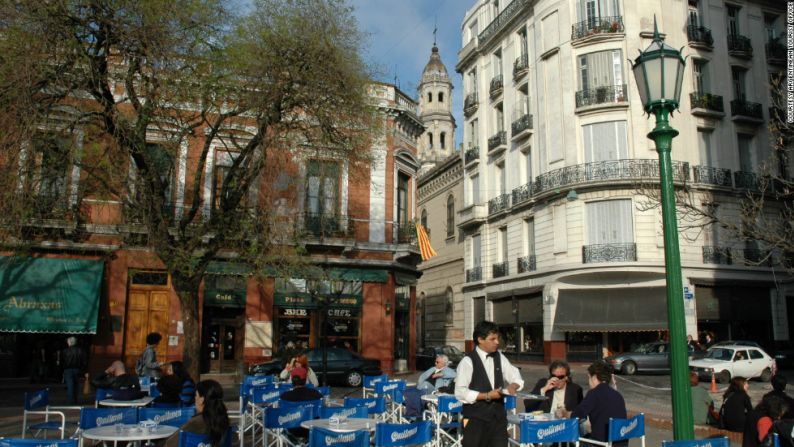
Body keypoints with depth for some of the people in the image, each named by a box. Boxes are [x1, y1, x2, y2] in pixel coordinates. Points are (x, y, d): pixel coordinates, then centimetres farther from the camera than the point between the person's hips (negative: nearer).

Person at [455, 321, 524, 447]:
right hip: (476, 418, -5)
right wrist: (486, 396, -20)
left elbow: (516, 377, 16)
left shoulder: (499, 357, 7)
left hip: (498, 415, 6)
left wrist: (513, 386, -7)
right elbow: (460, 392, -16)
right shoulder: (468, 361, -13)